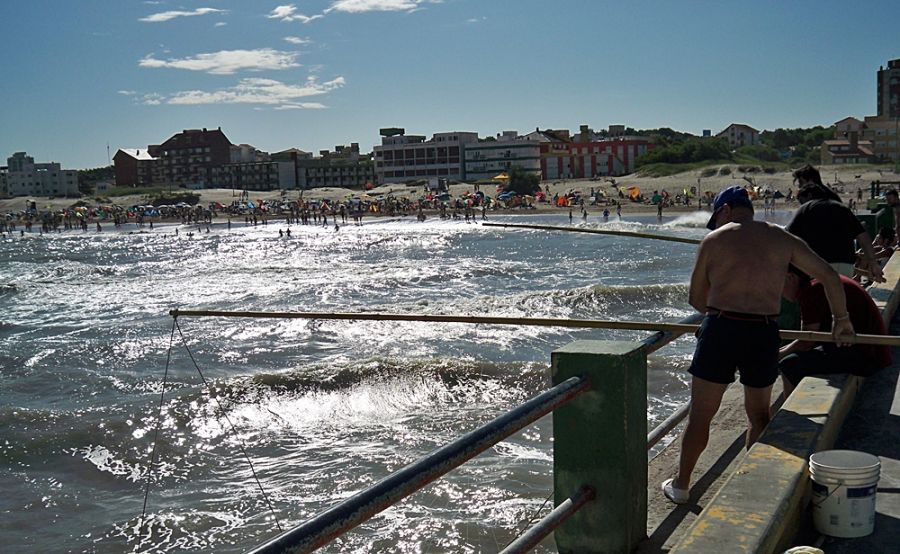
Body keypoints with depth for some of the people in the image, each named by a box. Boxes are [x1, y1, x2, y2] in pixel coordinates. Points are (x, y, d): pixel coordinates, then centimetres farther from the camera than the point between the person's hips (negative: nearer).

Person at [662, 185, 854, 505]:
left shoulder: (714, 239, 4)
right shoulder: (783, 238, 11)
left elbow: (695, 298, 9)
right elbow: (829, 276, 11)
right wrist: (841, 319, 21)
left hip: (721, 331, -2)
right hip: (765, 334, 3)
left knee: (700, 415, 8)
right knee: (759, 413, 21)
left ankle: (681, 485, 19)